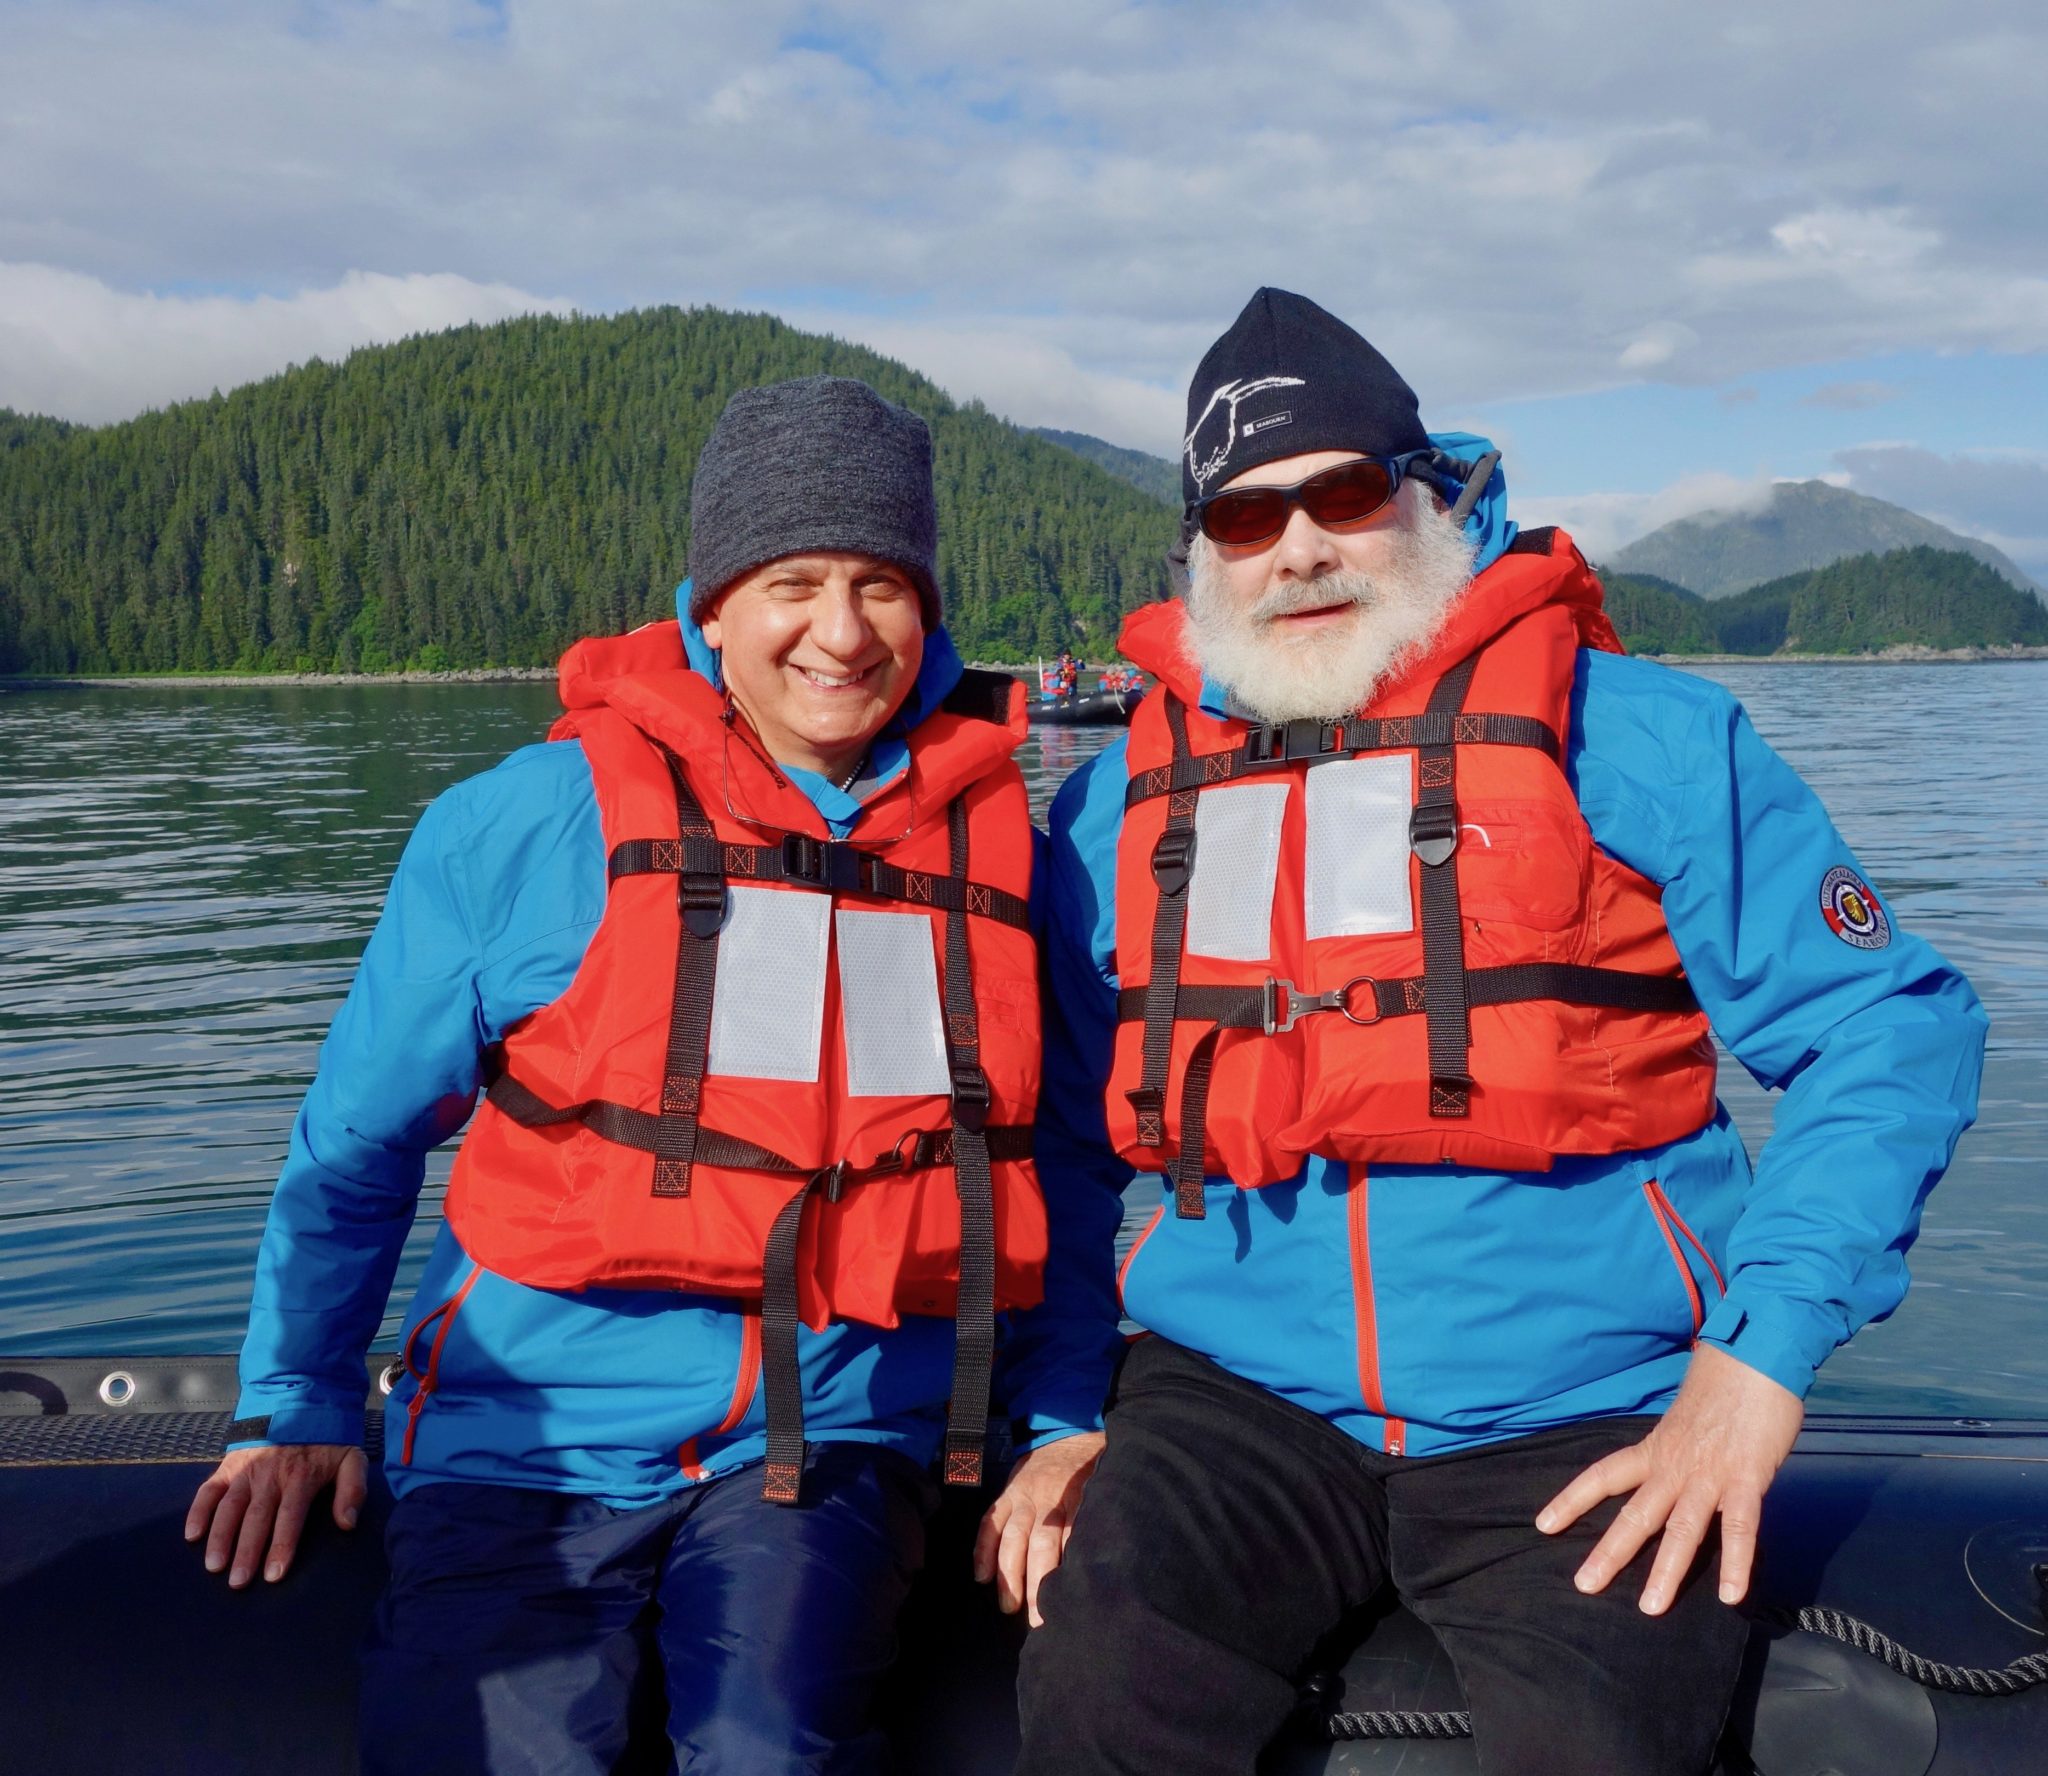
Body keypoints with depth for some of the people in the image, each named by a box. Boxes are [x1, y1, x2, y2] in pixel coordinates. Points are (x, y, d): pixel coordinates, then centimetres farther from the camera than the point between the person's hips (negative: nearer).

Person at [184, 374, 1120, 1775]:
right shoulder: (527, 827, 0)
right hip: (537, 1434, 0)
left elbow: (1056, 1166, 15)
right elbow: (356, 1144, 9)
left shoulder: (992, 849, 6)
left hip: (834, 1437, 1)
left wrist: (1066, 1423, 7)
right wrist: (294, 1403, 6)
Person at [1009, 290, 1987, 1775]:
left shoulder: (1632, 737, 1)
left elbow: (1894, 1033, -1)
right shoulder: (1123, 804, 10)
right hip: (1241, 1403, 2)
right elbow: (1054, 1141, 18)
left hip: (1584, 1423, -1)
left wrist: (1757, 1361, -9)